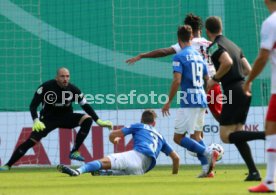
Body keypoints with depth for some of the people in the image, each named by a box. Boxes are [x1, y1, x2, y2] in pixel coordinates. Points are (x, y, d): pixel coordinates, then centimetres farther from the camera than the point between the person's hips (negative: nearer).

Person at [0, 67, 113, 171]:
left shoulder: (73, 89, -12)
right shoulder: (46, 87, -19)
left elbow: (86, 106, -5)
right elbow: (33, 105, -17)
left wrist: (99, 121, -13)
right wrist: (36, 121, -34)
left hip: (66, 118, 3)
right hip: (48, 119, -3)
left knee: (87, 119, -20)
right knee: (31, 141, -18)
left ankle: (74, 152, -14)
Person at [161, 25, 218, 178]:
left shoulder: (179, 57, -7)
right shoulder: (199, 56, 16)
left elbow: (177, 81, -17)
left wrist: (168, 102, -10)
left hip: (188, 102, -8)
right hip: (201, 100, 8)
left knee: (178, 137, -5)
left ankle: (208, 153, -20)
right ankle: (206, 168, 5)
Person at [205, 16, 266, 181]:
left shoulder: (215, 46, -6)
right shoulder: (233, 45, 19)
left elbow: (227, 62, -23)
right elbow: (248, 70, 18)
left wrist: (215, 79, -10)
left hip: (233, 92, -8)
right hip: (245, 89, 8)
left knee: (226, 136, -7)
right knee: (237, 133, 12)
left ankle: (266, 135, -24)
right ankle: (253, 172, 1)